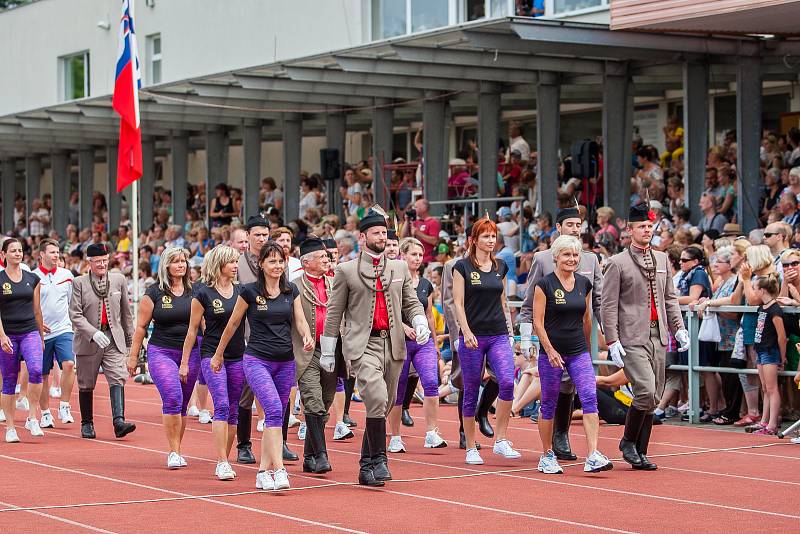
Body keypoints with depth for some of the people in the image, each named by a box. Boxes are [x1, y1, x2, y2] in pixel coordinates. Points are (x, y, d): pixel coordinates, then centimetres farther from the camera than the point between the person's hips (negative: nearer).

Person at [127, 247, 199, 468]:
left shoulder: (193, 292, 7)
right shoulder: (154, 292, -1)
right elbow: (141, 326, 4)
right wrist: (133, 356, 4)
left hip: (190, 353, 3)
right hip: (161, 352, -3)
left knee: (182, 405, 8)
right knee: (172, 398, -20)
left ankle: (176, 451, 20)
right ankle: (174, 452, -15)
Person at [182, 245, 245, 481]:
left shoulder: (241, 291, 8)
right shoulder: (203, 293, -3)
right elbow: (192, 329, 2)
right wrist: (184, 362, 3)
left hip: (237, 357, 4)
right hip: (211, 355, -4)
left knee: (232, 411, 6)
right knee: (222, 405, -17)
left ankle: (224, 460, 16)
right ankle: (222, 463, -18)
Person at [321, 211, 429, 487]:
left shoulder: (400, 268, 15)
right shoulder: (346, 271, 3)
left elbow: (411, 302, 19)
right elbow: (334, 312, 5)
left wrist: (420, 322, -3)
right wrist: (328, 351, 4)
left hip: (393, 345, 5)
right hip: (362, 345, -5)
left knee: (382, 406, 8)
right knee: (376, 398, -23)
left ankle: (366, 467, 18)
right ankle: (378, 459, -14)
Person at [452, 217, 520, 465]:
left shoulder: (500, 267, 12)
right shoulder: (463, 266, -1)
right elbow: (458, 303, -5)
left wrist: (510, 332, 13)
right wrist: (466, 331, -16)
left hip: (498, 336, 3)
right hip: (472, 336, -3)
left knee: (507, 382, -18)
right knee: (471, 392, 2)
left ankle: (500, 441, -12)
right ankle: (471, 448, 11)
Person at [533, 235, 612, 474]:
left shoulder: (584, 284, 7)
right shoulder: (545, 284, -7)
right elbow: (538, 322, -9)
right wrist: (551, 351, -15)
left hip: (579, 352, 3)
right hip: (551, 352, -3)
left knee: (590, 397, -13)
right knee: (549, 404, 6)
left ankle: (593, 456, -19)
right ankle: (547, 456, 20)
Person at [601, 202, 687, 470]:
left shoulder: (662, 259, 15)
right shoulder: (617, 263, -3)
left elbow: (670, 298, 20)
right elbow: (608, 306, -5)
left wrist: (678, 328, 8)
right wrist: (612, 342, -12)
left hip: (658, 336, 6)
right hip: (632, 338, -6)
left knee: (653, 398, 6)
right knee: (646, 391, -18)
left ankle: (640, 453, 15)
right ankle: (628, 441, 2)